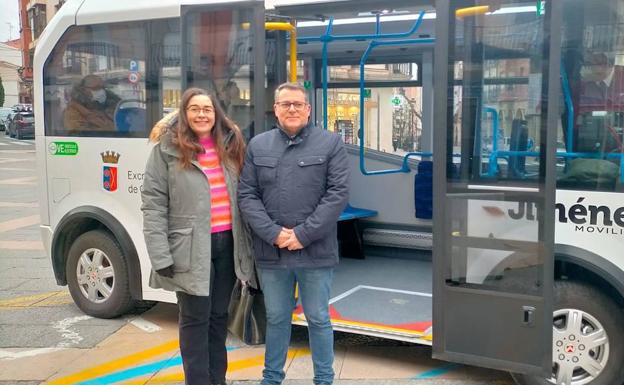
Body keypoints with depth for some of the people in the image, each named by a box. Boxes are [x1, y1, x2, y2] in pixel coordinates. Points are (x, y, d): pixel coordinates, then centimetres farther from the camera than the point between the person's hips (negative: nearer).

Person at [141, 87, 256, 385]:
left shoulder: (231, 144, 9)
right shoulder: (168, 148, -4)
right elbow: (153, 204, -7)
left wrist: (248, 242, 5)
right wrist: (161, 256, -13)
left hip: (227, 243, 4)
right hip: (190, 247, -4)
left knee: (218, 316, 14)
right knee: (195, 319, 4)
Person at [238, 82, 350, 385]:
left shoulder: (330, 143, 0)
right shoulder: (258, 145, 6)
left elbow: (338, 194, -8)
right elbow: (246, 195, 1)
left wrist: (303, 234, -14)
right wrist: (274, 233, -12)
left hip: (315, 251, -2)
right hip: (270, 251, 2)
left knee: (318, 319, 10)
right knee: (276, 318, 16)